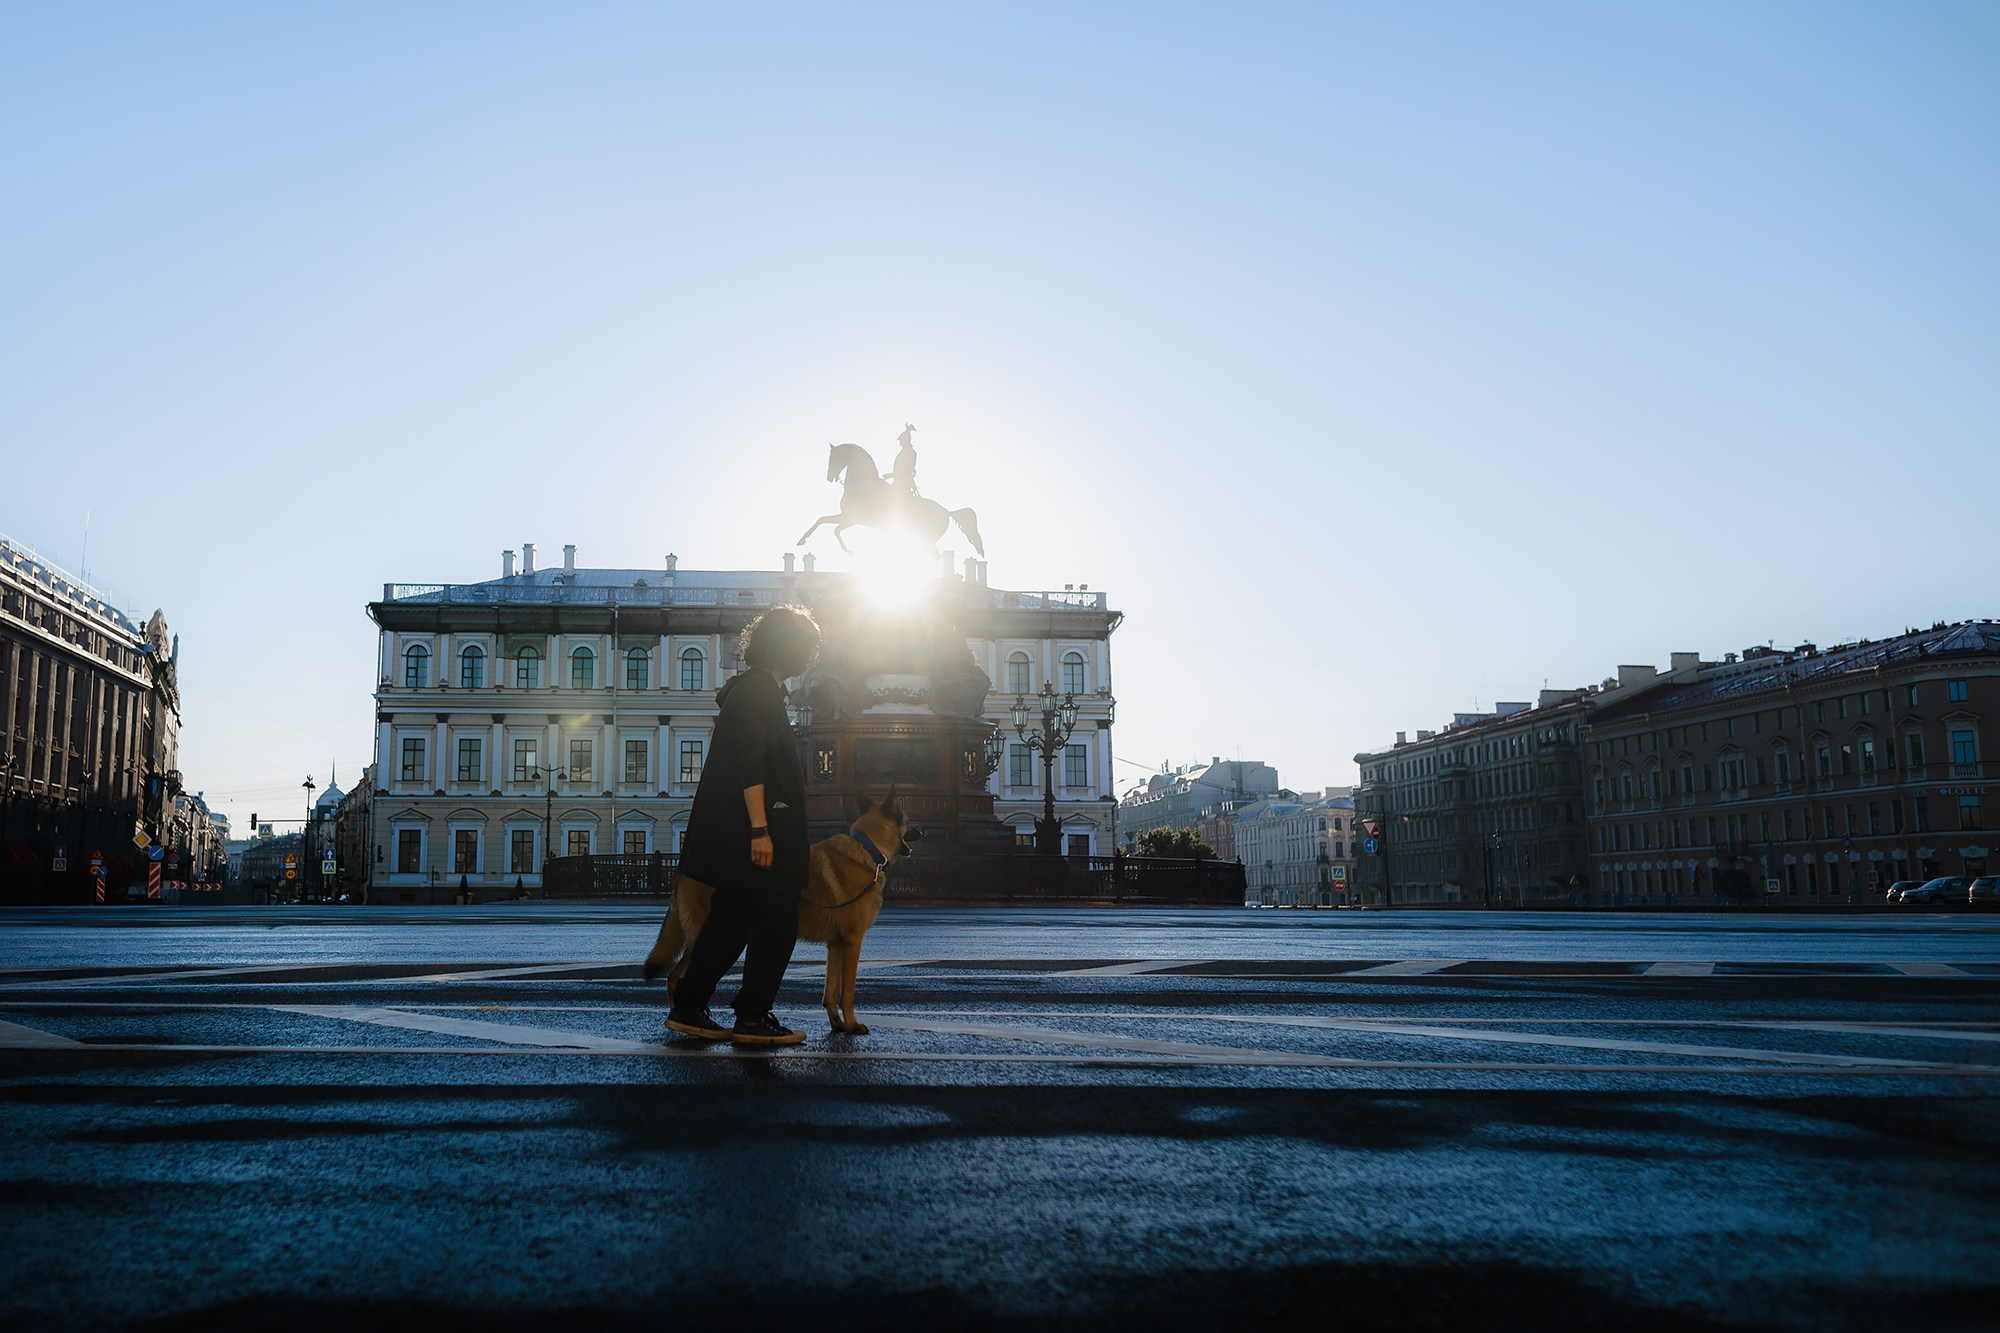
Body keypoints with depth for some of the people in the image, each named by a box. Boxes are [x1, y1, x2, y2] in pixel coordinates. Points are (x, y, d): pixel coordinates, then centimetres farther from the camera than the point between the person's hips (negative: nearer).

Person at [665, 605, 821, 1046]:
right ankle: (753, 1018, 4)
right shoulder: (759, 690, -13)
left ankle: (688, 1009, 18)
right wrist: (760, 830, -24)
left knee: (730, 921, 14)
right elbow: (750, 766, -21)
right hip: (752, 830, -10)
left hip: (735, 837, 10)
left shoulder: (753, 688, 19)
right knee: (776, 923, -2)